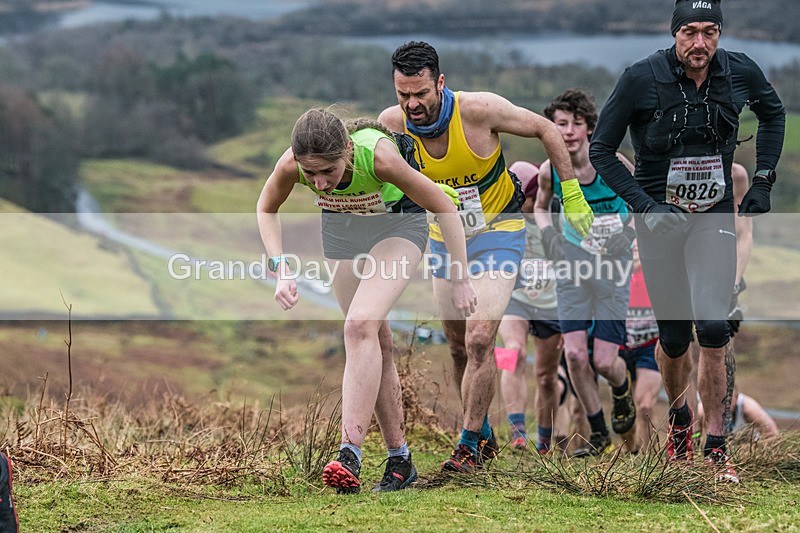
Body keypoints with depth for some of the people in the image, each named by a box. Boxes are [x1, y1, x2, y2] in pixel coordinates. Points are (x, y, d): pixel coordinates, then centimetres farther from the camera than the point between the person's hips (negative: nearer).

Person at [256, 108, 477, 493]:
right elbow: (266, 210, -5)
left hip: (397, 224, -4)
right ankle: (400, 459, 15)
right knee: (376, 345, 5)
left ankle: (350, 453, -28)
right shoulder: (291, 164, -30)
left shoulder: (379, 157, -40)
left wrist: (460, 281, -19)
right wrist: (281, 268, -18)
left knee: (360, 326, -24)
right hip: (341, 228, 4)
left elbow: (444, 208, -25)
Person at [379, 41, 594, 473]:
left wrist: (572, 197, -7)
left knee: (479, 341, -16)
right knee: (459, 347, 8)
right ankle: (484, 435, 26)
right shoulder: (392, 123, -16)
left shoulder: (479, 109, -26)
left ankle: (470, 444, -6)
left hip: (497, 233, -4)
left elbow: (545, 130, -11)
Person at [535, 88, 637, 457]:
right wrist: (548, 234, -4)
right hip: (572, 264, 2)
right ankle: (599, 435, 10)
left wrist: (629, 232, -10)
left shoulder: (613, 164, -15)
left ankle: (622, 393, 34)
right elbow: (541, 207, 14)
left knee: (604, 361, -5)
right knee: (574, 353, -10)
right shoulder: (549, 171, -8)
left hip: (612, 265, -2)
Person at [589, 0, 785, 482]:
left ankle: (716, 446, -6)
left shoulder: (741, 73, -7)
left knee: (714, 327, -15)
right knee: (674, 336, 3)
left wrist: (763, 180, 8)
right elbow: (602, 150, -6)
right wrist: (643, 203, -16)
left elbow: (773, 113, 16)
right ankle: (679, 415, 34)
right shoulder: (641, 79, -14)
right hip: (659, 218, -1)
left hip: (714, 216, 1)